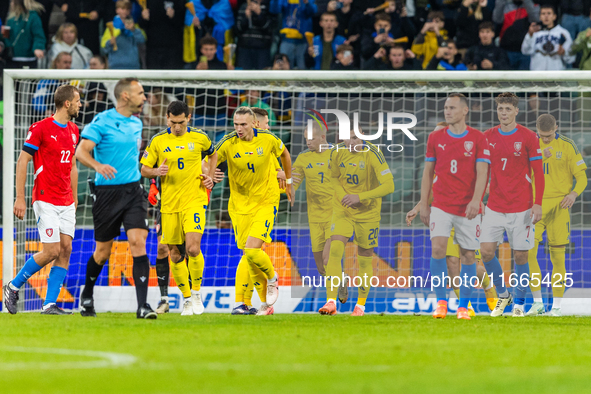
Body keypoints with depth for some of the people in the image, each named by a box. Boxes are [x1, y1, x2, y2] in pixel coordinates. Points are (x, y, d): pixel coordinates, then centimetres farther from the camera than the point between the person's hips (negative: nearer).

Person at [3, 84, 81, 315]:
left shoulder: (73, 131, 13)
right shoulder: (41, 128, -9)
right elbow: (22, 161, -8)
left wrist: (74, 198, 19)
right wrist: (20, 198, -12)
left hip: (66, 203, 7)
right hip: (46, 200, -7)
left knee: (66, 249, -2)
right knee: (52, 251, -11)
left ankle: (50, 304, 1)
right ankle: (13, 287, 8)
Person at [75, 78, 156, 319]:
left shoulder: (137, 124, 11)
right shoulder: (102, 121, -8)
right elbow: (81, 151, -15)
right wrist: (98, 165, -33)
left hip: (133, 190, 4)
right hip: (107, 192, -4)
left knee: (138, 242, -14)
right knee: (102, 252, 7)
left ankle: (142, 306, -17)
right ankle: (87, 295, 34)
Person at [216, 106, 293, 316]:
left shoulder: (268, 139, -10)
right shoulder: (228, 143, -10)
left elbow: (284, 153, 11)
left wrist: (288, 181, 19)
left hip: (266, 202, -3)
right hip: (240, 205, 3)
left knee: (252, 250, -19)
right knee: (247, 255, 3)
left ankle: (272, 278, 13)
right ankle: (267, 303, 18)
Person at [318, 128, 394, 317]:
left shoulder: (373, 154, -21)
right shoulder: (337, 152, -8)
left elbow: (389, 186, -25)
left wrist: (360, 197, -32)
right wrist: (343, 195, -9)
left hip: (368, 212, -2)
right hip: (342, 209, 2)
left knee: (365, 259, 7)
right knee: (335, 250, -18)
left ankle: (361, 304, 26)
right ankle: (331, 302, -21)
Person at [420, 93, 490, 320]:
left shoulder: (478, 139, -1)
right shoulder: (435, 138, 7)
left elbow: (482, 173, -7)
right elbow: (428, 172, 11)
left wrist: (475, 200, -22)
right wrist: (423, 205, 6)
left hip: (468, 208, -1)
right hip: (441, 206, 1)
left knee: (468, 255, 2)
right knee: (437, 248, -16)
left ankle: (464, 306, 13)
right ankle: (441, 302, -10)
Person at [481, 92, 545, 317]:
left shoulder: (528, 137, -5)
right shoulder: (488, 137, 5)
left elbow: (538, 173, -3)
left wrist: (538, 203, -10)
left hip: (521, 209, -3)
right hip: (494, 206, 3)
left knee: (520, 256, 0)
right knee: (486, 251, -6)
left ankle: (519, 303, 15)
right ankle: (503, 295, 14)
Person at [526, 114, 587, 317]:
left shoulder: (567, 146, -1)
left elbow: (582, 176, 0)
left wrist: (574, 194, -20)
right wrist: (539, 158, -20)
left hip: (558, 205, -2)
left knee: (557, 257, -2)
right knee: (528, 254, -8)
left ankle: (557, 306, 6)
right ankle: (537, 304, 2)